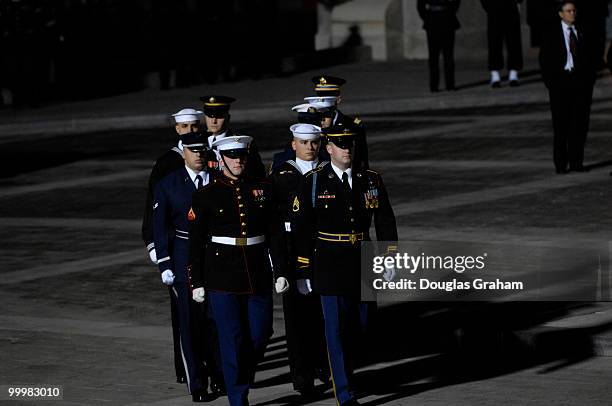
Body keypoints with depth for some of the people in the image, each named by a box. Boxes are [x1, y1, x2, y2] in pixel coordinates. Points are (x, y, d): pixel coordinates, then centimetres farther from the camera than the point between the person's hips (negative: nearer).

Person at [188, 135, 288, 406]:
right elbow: (196, 243, 0)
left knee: (260, 334, 6)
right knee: (232, 339, -3)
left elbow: (275, 233, 9)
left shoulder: (261, 189, 6)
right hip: (222, 279, -3)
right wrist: (197, 282, -3)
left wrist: (280, 271, 3)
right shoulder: (206, 196, -2)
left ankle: (240, 380, 31)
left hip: (258, 277, 3)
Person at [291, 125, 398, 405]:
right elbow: (301, 229, -3)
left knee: (359, 324, 11)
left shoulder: (371, 180, 6)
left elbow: (385, 222, 10)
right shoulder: (314, 182, -4)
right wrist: (304, 270, -6)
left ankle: (342, 370, 37)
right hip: (329, 264, -4)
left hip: (362, 261, 4)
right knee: (336, 328, -6)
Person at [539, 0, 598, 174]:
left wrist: (589, 79, 5)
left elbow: (591, 58, 16)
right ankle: (560, 164, 2)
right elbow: (544, 58, 0)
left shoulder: (582, 33, 11)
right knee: (561, 125, -2)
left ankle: (576, 162, 8)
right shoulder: (552, 34, 1)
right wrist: (550, 81, -7)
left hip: (581, 81, 3)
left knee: (580, 123, 2)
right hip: (560, 80, -3)